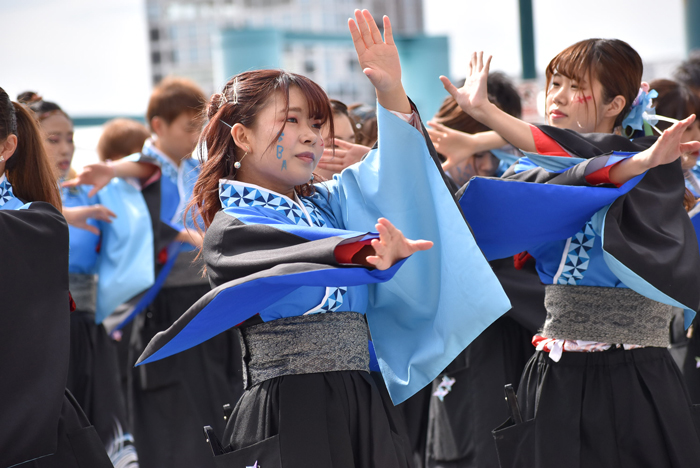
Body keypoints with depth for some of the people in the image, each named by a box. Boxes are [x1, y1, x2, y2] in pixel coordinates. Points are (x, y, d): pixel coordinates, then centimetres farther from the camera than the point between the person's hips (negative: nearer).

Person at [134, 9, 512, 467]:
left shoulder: (326, 203, 17)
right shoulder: (230, 227, -5)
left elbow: (395, 183, 8)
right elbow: (291, 248, -25)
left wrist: (392, 95, -7)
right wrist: (368, 251, -44)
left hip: (363, 411, 6)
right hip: (288, 419, -6)